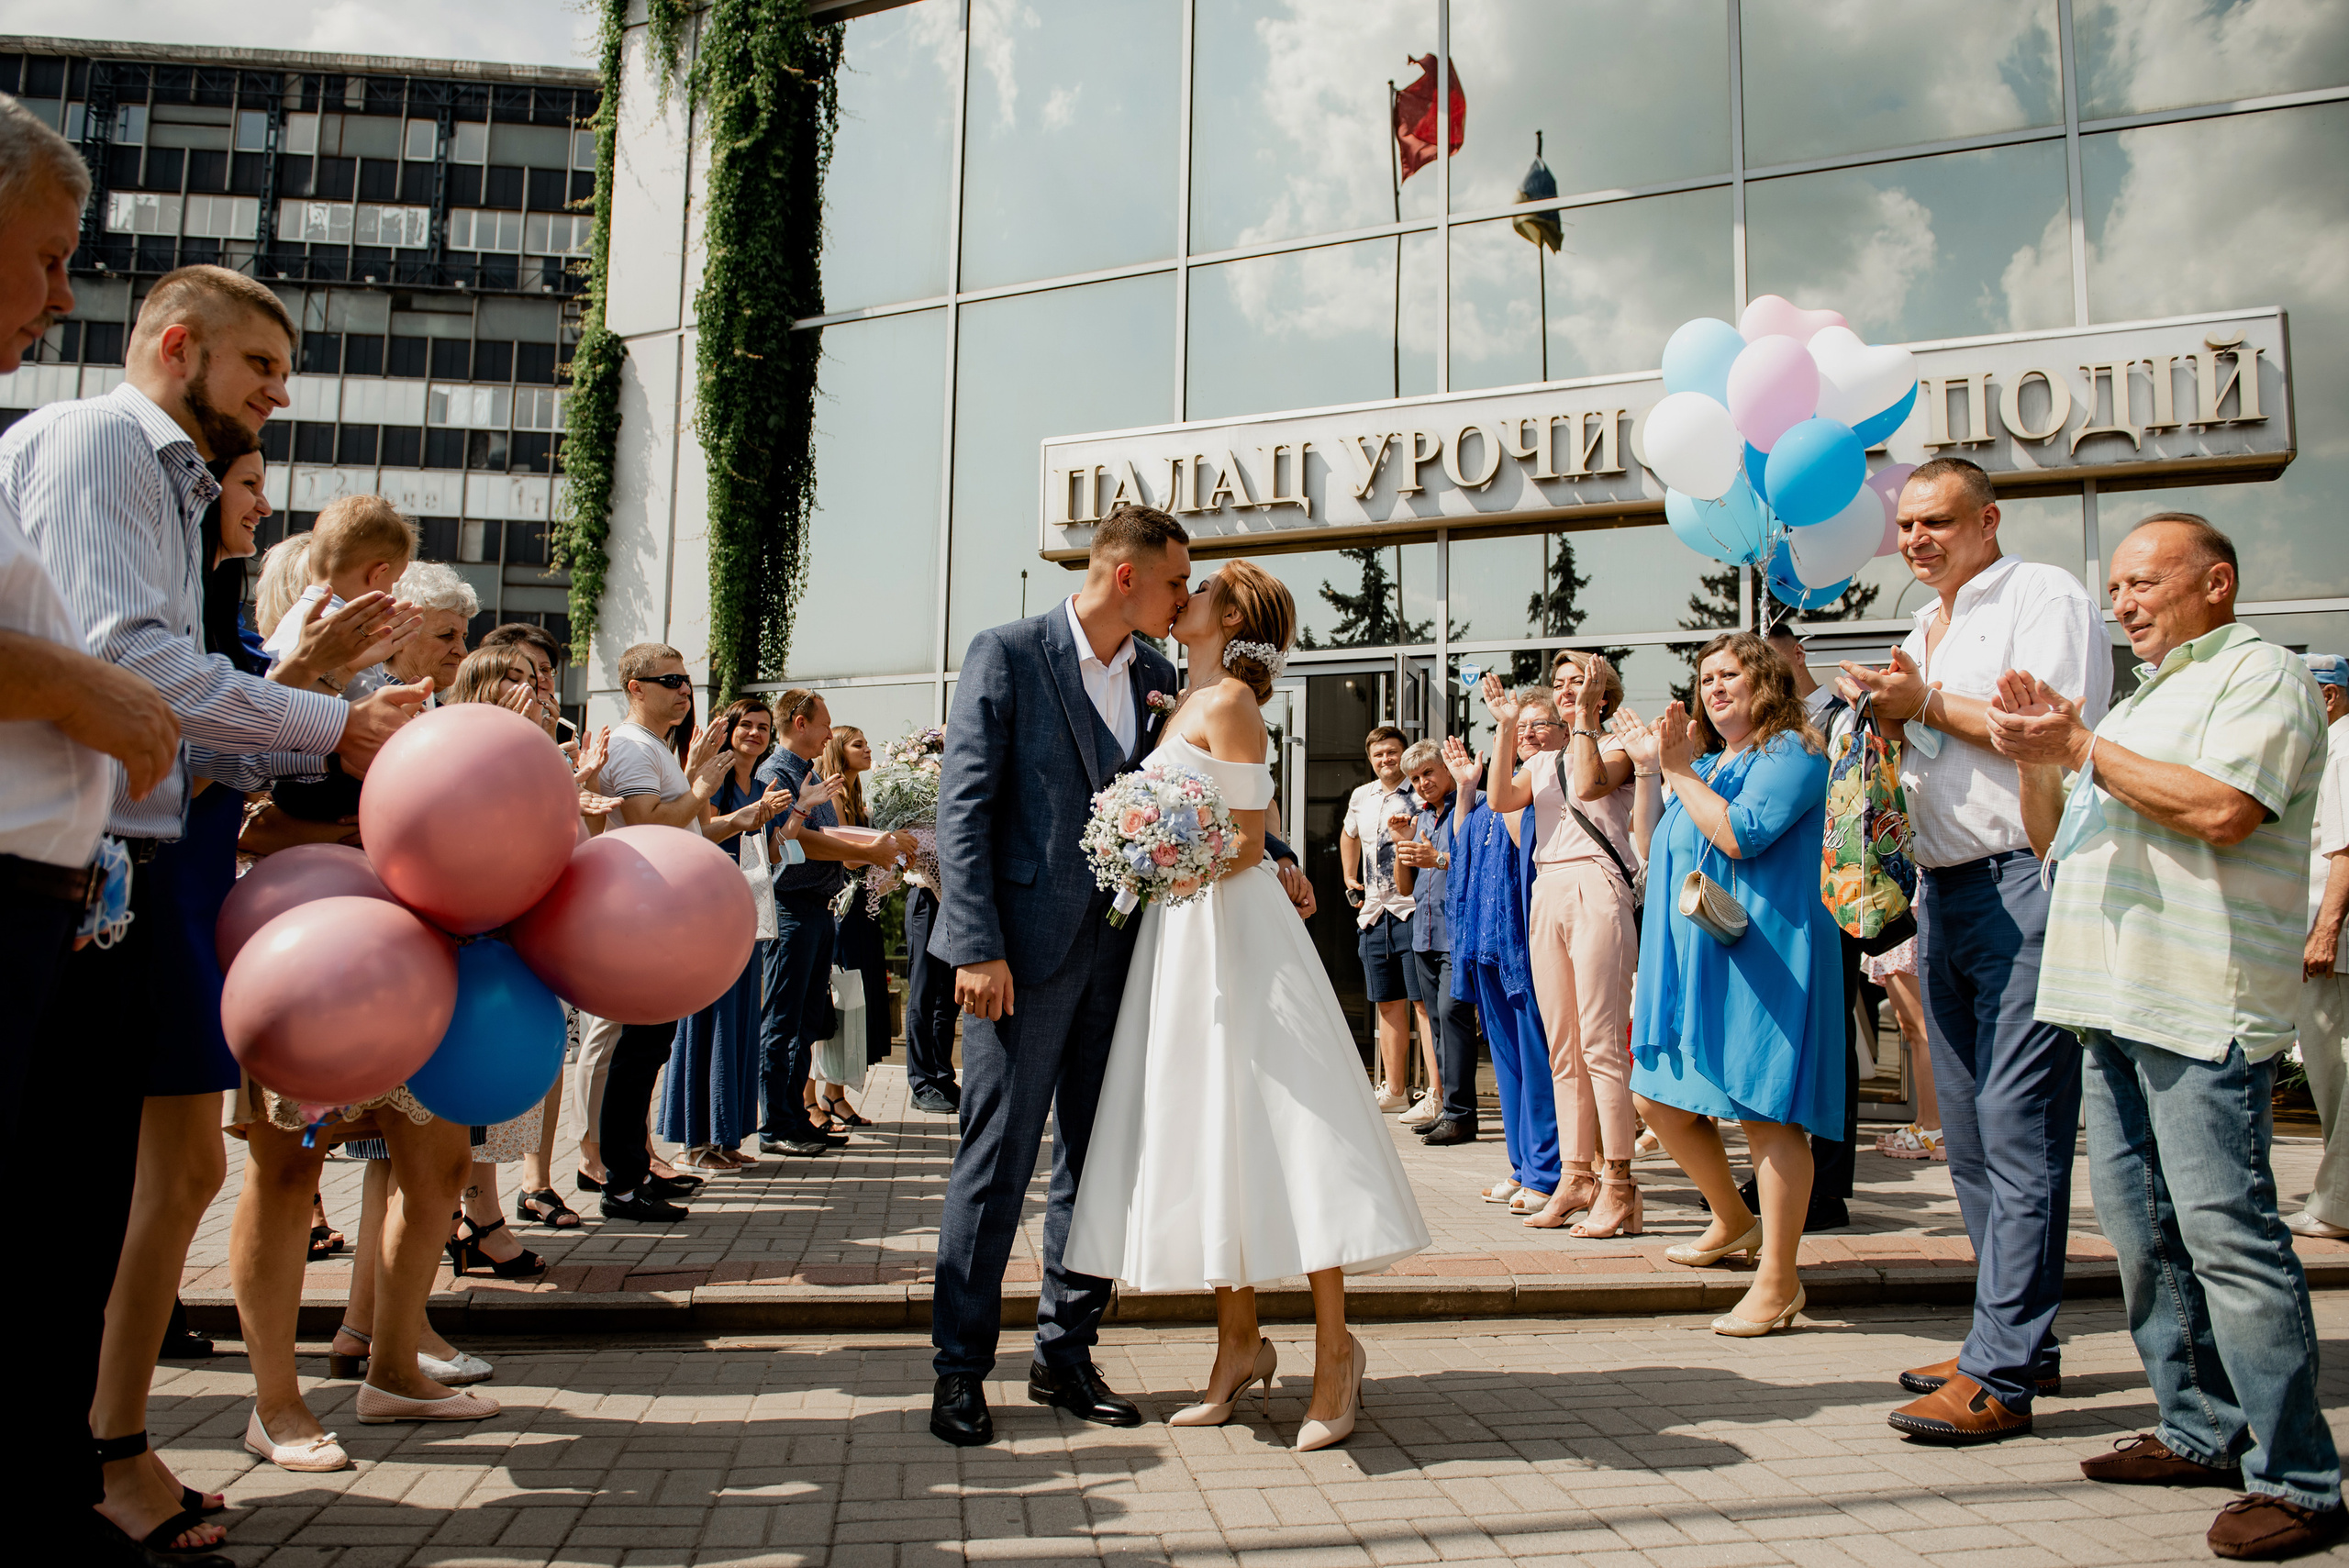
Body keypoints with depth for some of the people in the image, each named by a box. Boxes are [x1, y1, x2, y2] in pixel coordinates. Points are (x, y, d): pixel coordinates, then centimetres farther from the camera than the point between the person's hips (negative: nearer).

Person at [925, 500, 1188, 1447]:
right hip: (1028, 945, -6)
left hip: (1119, 945, 6)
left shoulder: (1156, 675, 12)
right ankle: (960, 1368, 13)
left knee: (1095, 1159, 11)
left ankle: (1066, 1355, 24)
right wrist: (978, 947, -16)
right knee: (998, 1160, 0)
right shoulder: (1007, 655, -5)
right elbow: (962, 808, -10)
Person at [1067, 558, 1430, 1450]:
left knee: (1274, 1132, -6)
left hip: (1235, 933, -9)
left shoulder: (1228, 704, -8)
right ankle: (1239, 1343, 18)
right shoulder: (1187, 706, 18)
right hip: (1182, 937, 9)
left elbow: (1246, 844, -13)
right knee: (1209, 1135, 9)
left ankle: (1335, 1346, 3)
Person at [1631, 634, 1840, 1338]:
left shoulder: (1791, 754, -5)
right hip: (1695, 959, 9)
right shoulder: (1708, 762, 21)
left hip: (1761, 956, -9)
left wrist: (1681, 772, -11)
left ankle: (1778, 1280, 4)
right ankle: (1733, 1221, 32)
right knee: (1661, 1101, 11)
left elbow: (1740, 835, -20)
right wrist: (1672, 765, 11)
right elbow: (1664, 851, 20)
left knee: (1766, 1111, -5)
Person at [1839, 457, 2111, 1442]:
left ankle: (2000, 1375, -6)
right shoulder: (1923, 631, 23)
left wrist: (1927, 705, -8)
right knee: (1969, 1132, 11)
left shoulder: (2043, 595, -2)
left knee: (2018, 1131, -9)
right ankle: (2023, 1341, 21)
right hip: (1942, 891, 9)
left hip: (2023, 881, -9)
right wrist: (1885, 718, 7)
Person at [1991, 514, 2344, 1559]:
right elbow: (2054, 840, 24)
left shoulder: (2260, 675, -1)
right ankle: (2201, 1434, 21)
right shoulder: (2141, 697, 26)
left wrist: (2082, 748, -11)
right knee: (2143, 1229, 11)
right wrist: (2036, 759, 5)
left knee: (2226, 1233, -10)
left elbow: (2220, 808, -19)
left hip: (2201, 1009, -9)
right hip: (2118, 1004, 9)